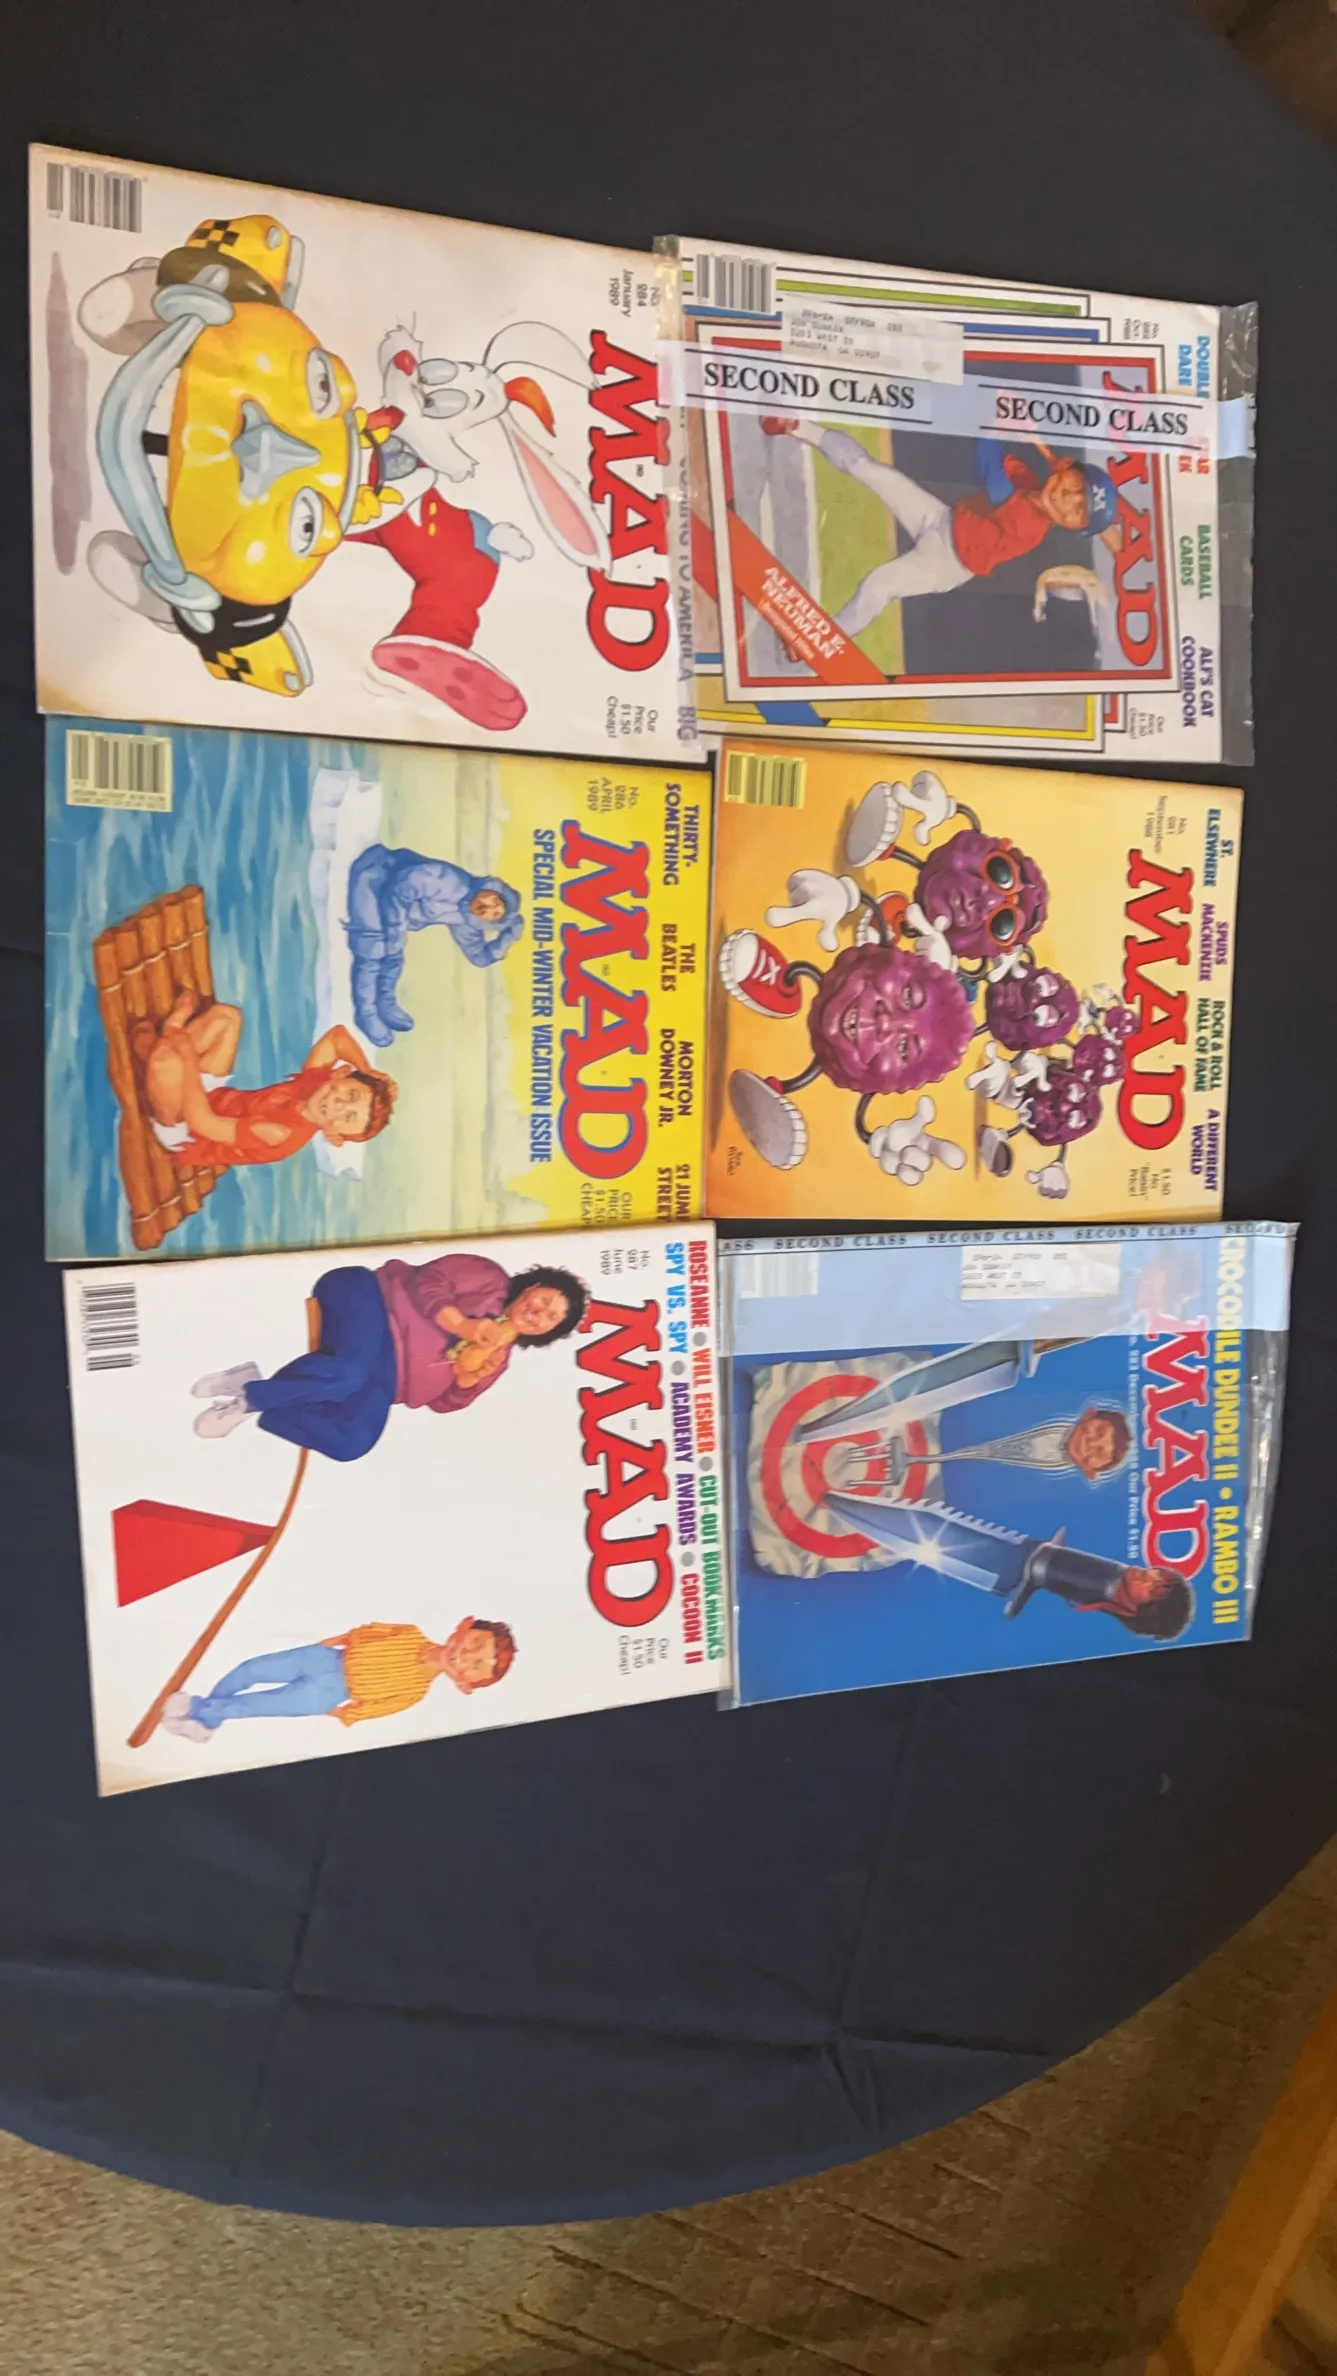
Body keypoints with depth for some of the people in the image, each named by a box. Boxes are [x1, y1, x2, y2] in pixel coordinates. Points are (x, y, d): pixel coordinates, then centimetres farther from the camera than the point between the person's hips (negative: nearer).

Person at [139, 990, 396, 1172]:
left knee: (167, 1059, -33)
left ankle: (148, 1038, 2)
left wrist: (188, 1056, -31)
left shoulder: (282, 1134, -37)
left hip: (181, 1130, -7)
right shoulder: (316, 1080, -17)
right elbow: (338, 1035, 1)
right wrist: (367, 1072, -17)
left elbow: (201, 1121, -38)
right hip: (207, 1095, 7)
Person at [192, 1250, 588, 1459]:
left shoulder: (497, 1358, 19)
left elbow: (444, 1401, 15)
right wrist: (463, 1326, -18)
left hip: (382, 1377, 6)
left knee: (353, 1442, -23)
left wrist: (470, 1379, -5)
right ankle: (249, 1391, -18)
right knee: (349, 1371, -40)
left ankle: (249, 1403, -12)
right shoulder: (490, 1277, 5)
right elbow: (427, 1280, -7)